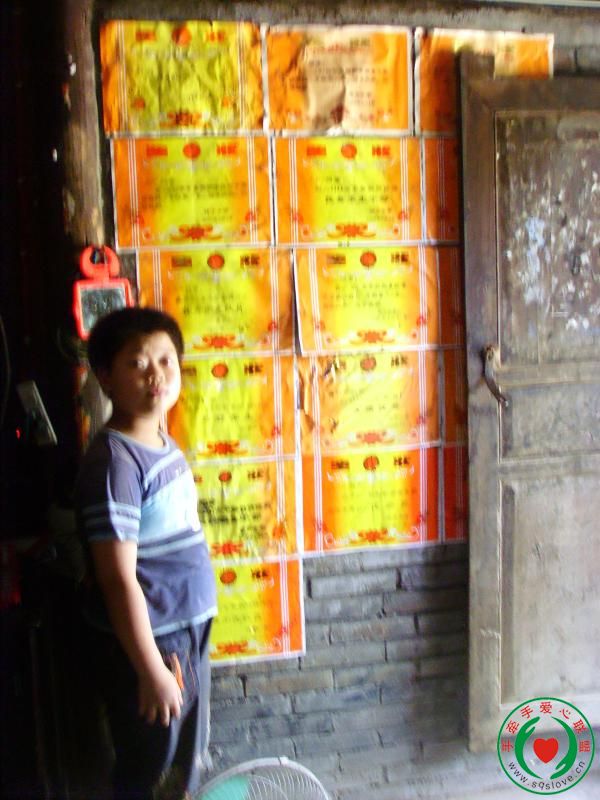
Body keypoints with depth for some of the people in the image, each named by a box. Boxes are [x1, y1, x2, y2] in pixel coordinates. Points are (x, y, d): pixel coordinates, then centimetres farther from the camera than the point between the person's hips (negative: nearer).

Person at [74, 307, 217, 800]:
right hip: (145, 644, -8)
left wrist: (188, 641, 17)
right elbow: (119, 580, -23)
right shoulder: (113, 461, -22)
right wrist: (151, 671, -20)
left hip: (188, 634, 8)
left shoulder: (165, 445, 4)